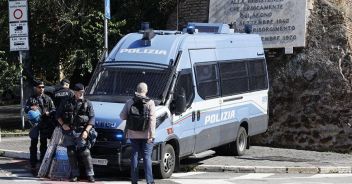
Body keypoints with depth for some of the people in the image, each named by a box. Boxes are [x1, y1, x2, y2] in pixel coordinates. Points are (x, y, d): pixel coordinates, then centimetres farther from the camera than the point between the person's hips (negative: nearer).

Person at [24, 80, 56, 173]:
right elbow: (25, 109, 3)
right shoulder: (31, 99, 8)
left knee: (44, 144, 8)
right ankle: (33, 165, 2)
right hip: (35, 123, -1)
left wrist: (49, 113, -12)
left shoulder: (47, 98, 11)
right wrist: (30, 108, -19)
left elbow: (53, 109, 9)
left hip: (45, 124, 1)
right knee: (34, 144, 0)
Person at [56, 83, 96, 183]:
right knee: (71, 154, 4)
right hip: (69, 132, 2)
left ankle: (90, 174, -6)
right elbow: (58, 115, 15)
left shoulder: (87, 104, 6)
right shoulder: (67, 103, 11)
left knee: (85, 153, -9)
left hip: (81, 132, -2)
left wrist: (86, 131, -10)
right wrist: (63, 124, -2)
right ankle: (74, 174, 12)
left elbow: (92, 119, 2)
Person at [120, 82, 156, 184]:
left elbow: (122, 116, 4)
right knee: (147, 157, 0)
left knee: (134, 155, 10)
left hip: (133, 134, 2)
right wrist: (151, 135, -12)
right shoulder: (150, 103, -7)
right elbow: (152, 120, -12)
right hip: (146, 135, -2)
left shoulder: (129, 102, 0)